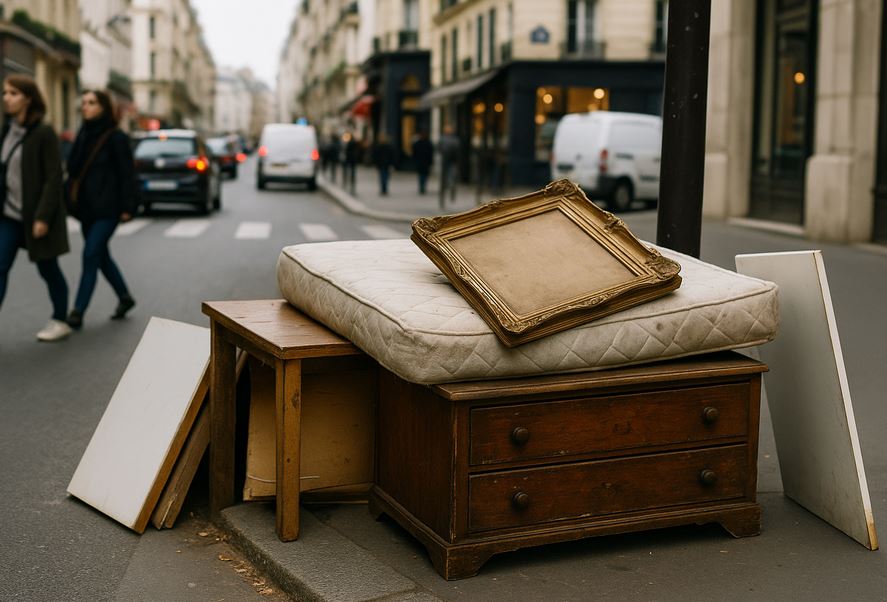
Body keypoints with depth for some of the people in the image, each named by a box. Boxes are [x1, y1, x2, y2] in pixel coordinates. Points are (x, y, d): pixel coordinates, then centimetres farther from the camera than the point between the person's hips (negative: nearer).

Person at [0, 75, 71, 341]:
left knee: (48, 268, 8)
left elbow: (54, 177, -15)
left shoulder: (44, 133, -12)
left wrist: (43, 217, -19)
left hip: (36, 215, -6)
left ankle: (60, 321, 26)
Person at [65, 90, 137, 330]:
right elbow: (73, 169, 16)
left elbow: (127, 174, -10)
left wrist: (127, 207, -14)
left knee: (91, 255, -11)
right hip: (86, 207, 8)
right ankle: (125, 298, 33)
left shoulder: (116, 137, -8)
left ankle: (78, 312, -11)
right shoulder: (83, 135, 12)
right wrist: (72, 201, 11)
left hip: (107, 208, -8)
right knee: (101, 255, 15)